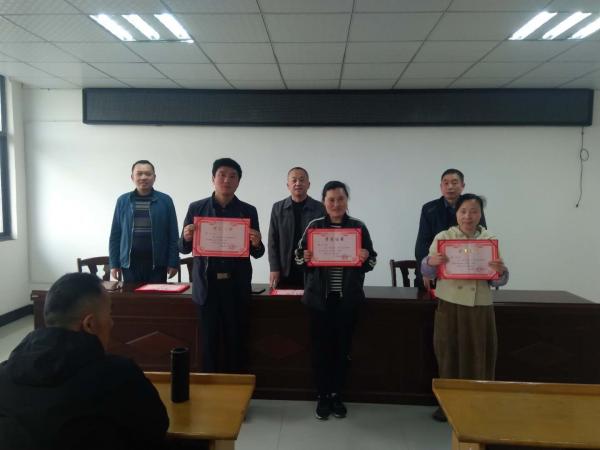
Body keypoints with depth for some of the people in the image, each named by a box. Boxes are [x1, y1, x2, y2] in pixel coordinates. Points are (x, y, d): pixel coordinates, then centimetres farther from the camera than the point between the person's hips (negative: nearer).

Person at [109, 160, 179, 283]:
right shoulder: (122, 201, 5)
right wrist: (114, 263, 3)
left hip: (157, 263, -1)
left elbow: (173, 235, -1)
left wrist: (173, 262, -5)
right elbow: (115, 234, 6)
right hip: (130, 263, 1)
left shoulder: (165, 200, 0)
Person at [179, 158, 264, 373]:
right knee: (208, 341, 8)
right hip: (207, 285, 0)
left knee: (235, 341, 7)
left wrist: (256, 244, -16)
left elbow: (257, 253, 6)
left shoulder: (248, 211, 4)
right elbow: (184, 248, 6)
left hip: (236, 286, 0)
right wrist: (186, 238, -15)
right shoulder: (196, 208, 4)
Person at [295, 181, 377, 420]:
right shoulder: (314, 226, 2)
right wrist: (305, 258, -16)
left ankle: (337, 395, 25)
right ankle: (322, 396, 19)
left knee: (343, 346, 8)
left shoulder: (359, 227, 3)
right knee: (320, 346, 4)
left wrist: (365, 258, -16)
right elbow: (298, 255, 6)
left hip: (348, 298, 1)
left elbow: (372, 260, 6)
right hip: (319, 297, 0)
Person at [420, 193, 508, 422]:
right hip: (449, 306, -1)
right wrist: (430, 261, -22)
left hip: (480, 308, 1)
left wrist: (500, 272, -20)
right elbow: (427, 273, 0)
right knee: (448, 355, 7)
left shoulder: (490, 240, 3)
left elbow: (499, 281, 3)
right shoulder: (443, 237, 0)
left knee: (480, 357, 7)